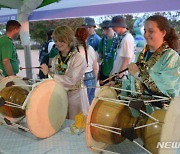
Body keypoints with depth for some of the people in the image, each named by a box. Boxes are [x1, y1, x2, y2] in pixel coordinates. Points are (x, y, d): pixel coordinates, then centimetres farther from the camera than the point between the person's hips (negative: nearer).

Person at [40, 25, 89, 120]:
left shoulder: (78, 59, -13)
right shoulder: (55, 60, 5)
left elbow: (71, 81, -22)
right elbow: (54, 80, 10)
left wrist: (49, 73, -21)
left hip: (75, 97, -5)